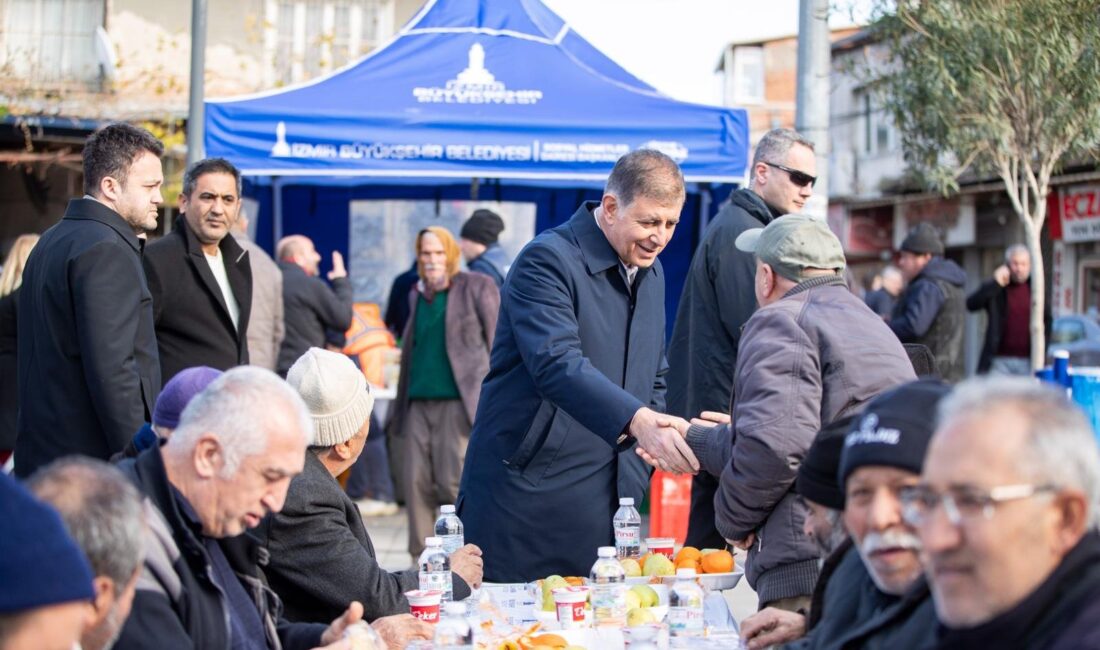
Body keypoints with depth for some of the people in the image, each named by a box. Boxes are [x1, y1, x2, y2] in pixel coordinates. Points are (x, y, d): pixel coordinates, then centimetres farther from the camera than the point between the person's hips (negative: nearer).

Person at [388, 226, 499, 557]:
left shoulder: (477, 287, 2)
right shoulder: (417, 295, 18)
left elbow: (498, 344, 0)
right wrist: (400, 406, 15)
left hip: (457, 400, -5)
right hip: (419, 402, 5)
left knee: (455, 482, -11)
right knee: (416, 482, 0)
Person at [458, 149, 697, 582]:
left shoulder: (651, 272, 14)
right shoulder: (547, 261, -14)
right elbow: (557, 364, -29)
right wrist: (638, 421, -41)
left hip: (612, 499, 7)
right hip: (528, 494, -7)